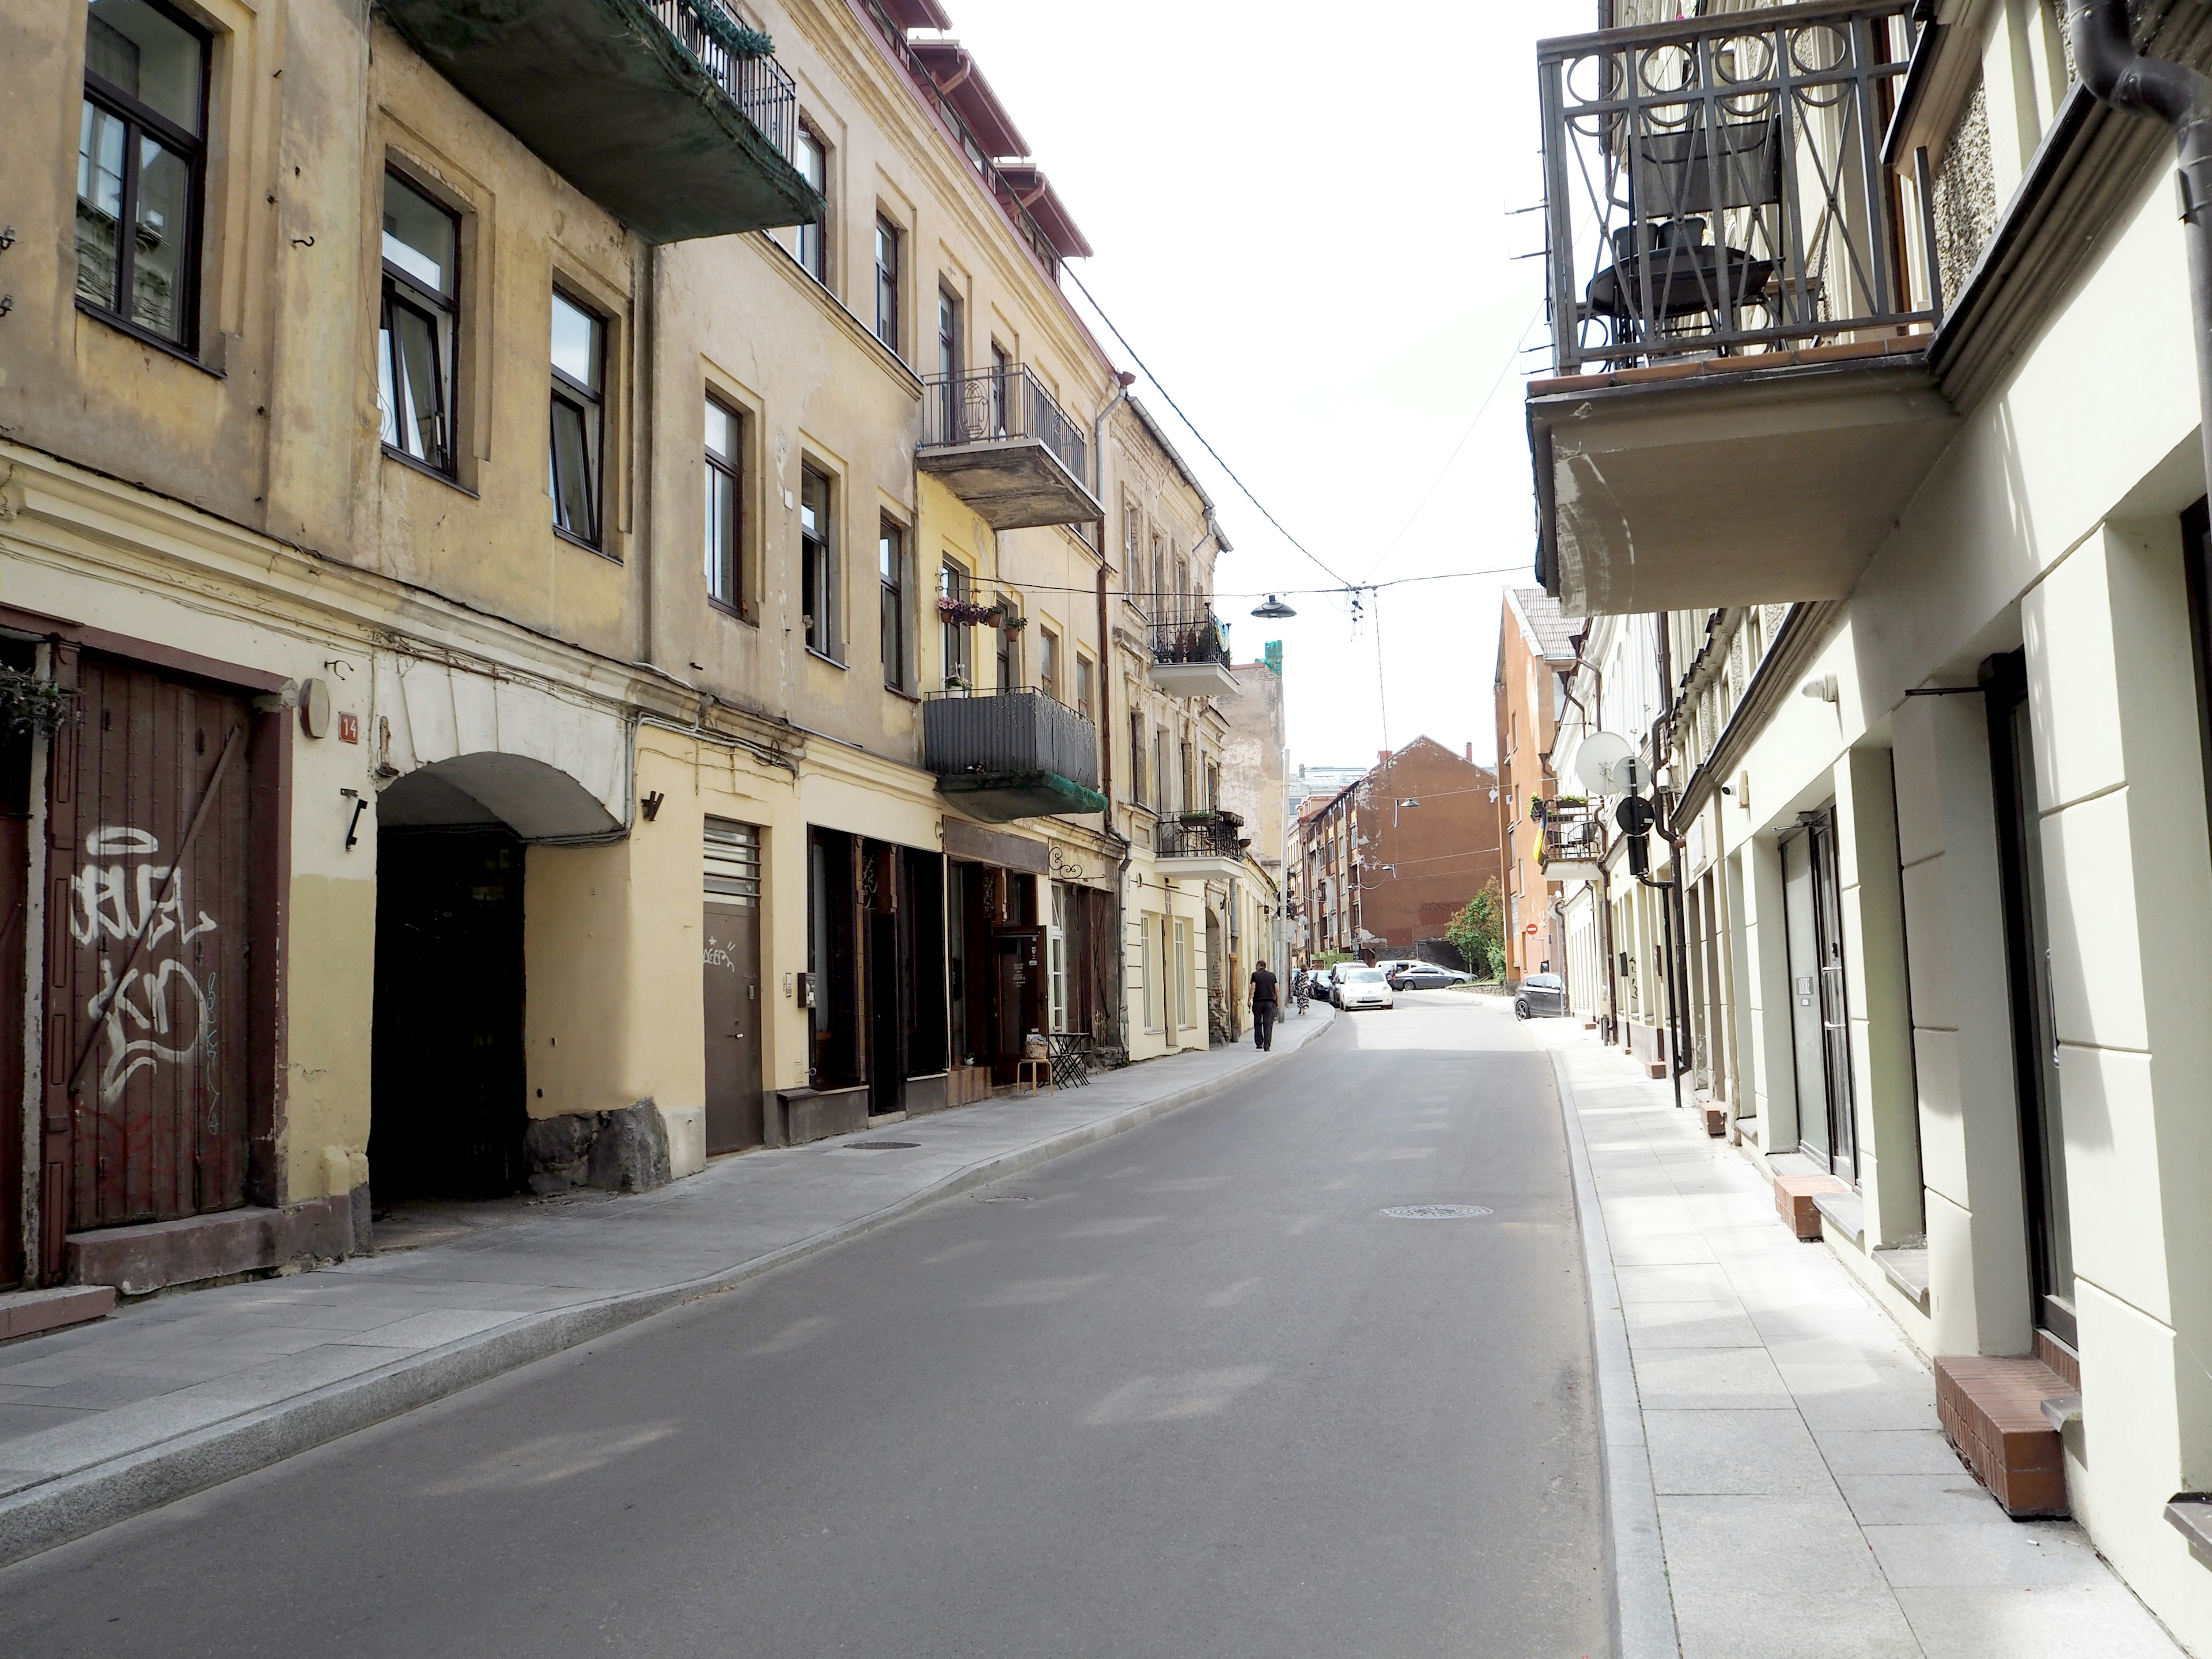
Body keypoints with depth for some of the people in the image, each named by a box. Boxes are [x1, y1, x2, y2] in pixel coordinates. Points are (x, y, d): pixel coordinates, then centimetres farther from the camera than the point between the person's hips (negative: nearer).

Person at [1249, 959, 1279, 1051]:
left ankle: (1259, 1043, 10)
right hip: (1270, 1001, 2)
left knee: (1258, 1023, 11)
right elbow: (1277, 989, 7)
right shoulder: (1272, 975, 11)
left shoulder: (1255, 975, 2)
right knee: (1268, 1024, -1)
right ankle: (1267, 1044, -11)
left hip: (1258, 1001, -2)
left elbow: (1253, 988, -8)